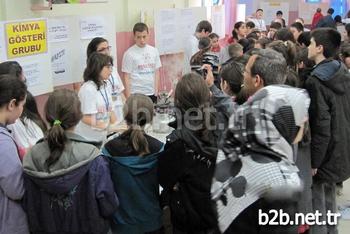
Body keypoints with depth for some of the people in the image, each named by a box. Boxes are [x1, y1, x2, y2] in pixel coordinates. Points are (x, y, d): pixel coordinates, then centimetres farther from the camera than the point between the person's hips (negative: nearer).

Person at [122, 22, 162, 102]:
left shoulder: (154, 51, 7)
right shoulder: (129, 54, -6)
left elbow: (156, 72, 12)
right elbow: (126, 77, -5)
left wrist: (156, 92, 7)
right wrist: (128, 98, -8)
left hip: (151, 93, 4)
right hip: (136, 94, -4)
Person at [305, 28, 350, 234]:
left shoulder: (316, 81, -21)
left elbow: (321, 124, -23)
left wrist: (314, 161, -17)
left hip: (325, 153, -8)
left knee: (317, 201, 4)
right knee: (329, 196, 21)